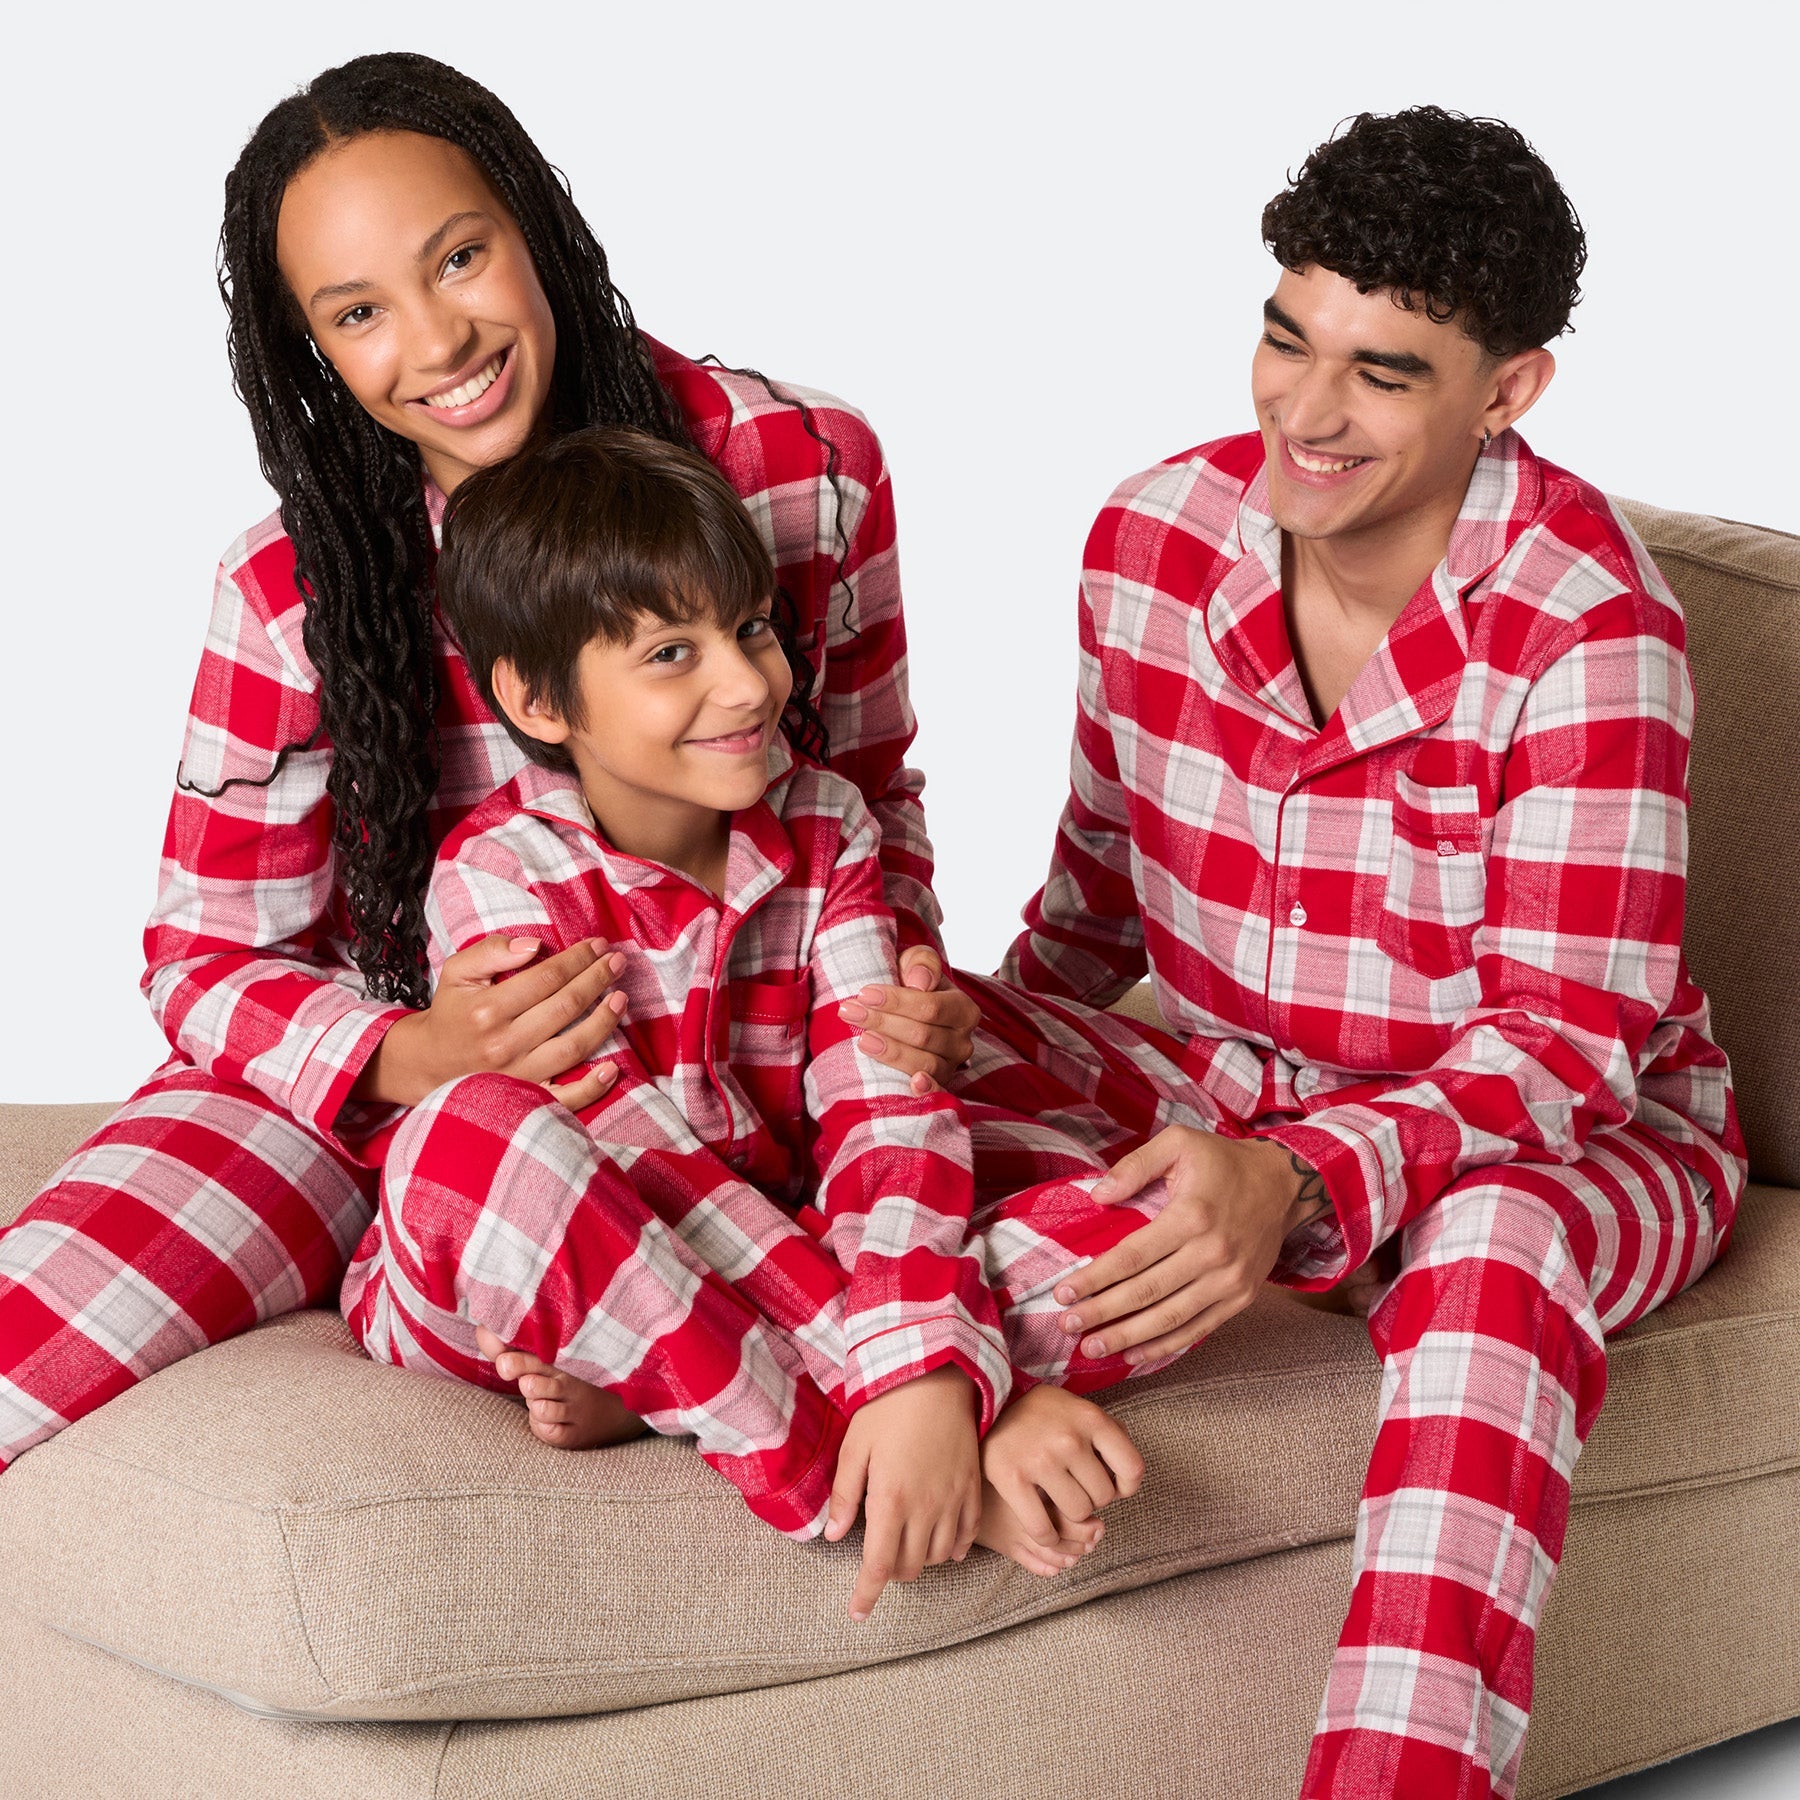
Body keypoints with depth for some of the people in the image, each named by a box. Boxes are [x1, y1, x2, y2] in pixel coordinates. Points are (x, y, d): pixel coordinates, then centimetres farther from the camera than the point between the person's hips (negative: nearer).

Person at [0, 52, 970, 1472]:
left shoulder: (805, 467, -9)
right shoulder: (291, 595, -10)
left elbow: (870, 782, 8)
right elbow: (208, 959, -4)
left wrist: (905, 973, -14)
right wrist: (419, 1059, -25)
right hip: (384, 1073, -3)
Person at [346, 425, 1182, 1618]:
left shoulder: (822, 829, -2)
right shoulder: (499, 881, -16)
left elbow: (883, 1108, -14)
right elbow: (654, 1182, -25)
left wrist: (927, 1370, -35)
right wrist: (988, 1389, -33)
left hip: (782, 1251, 5)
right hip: (522, 1286, -4)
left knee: (1139, 1221, -16)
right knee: (472, 1134, -40)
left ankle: (649, 1391, -24)